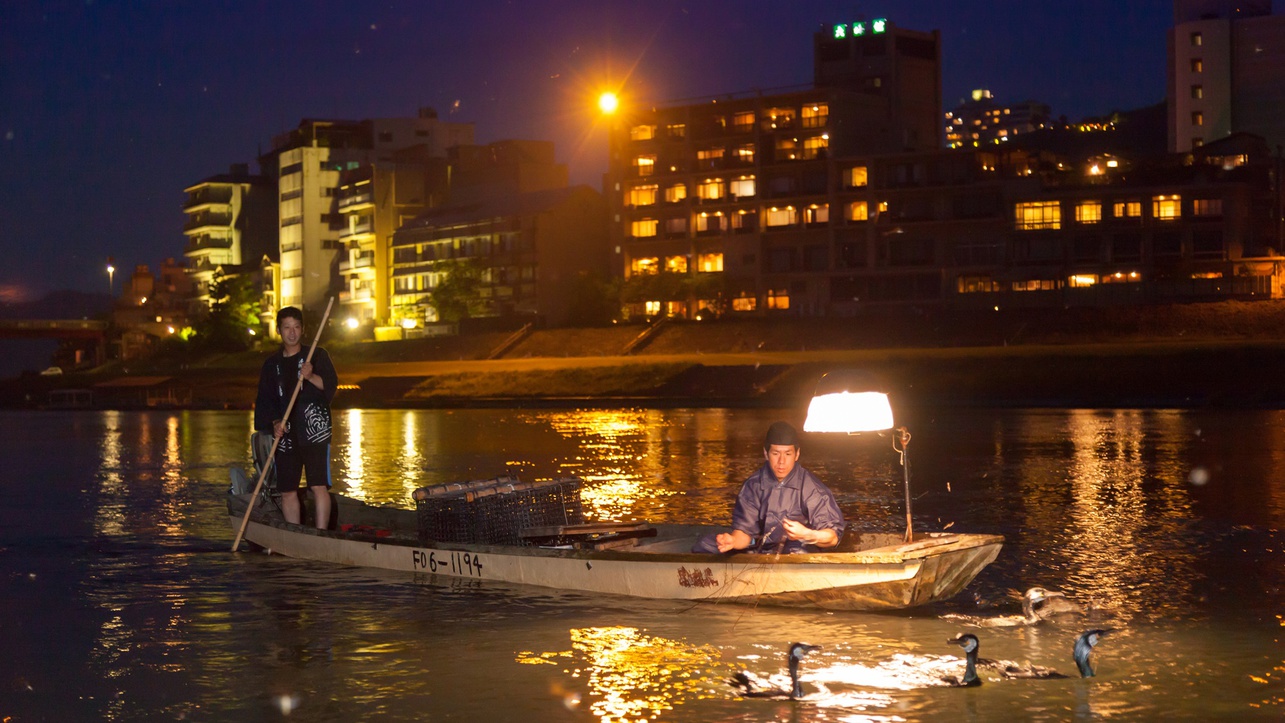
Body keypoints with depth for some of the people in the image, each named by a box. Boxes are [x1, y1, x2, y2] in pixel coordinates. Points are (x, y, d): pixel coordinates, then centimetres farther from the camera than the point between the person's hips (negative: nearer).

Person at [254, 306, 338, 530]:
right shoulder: (271, 364, 14)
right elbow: (265, 401, 13)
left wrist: (311, 377, -25)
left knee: (319, 486, -12)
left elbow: (330, 385, -7)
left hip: (314, 431, -4)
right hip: (285, 434, 4)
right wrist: (274, 423, -4)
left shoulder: (317, 356, 5)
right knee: (287, 492, 5)